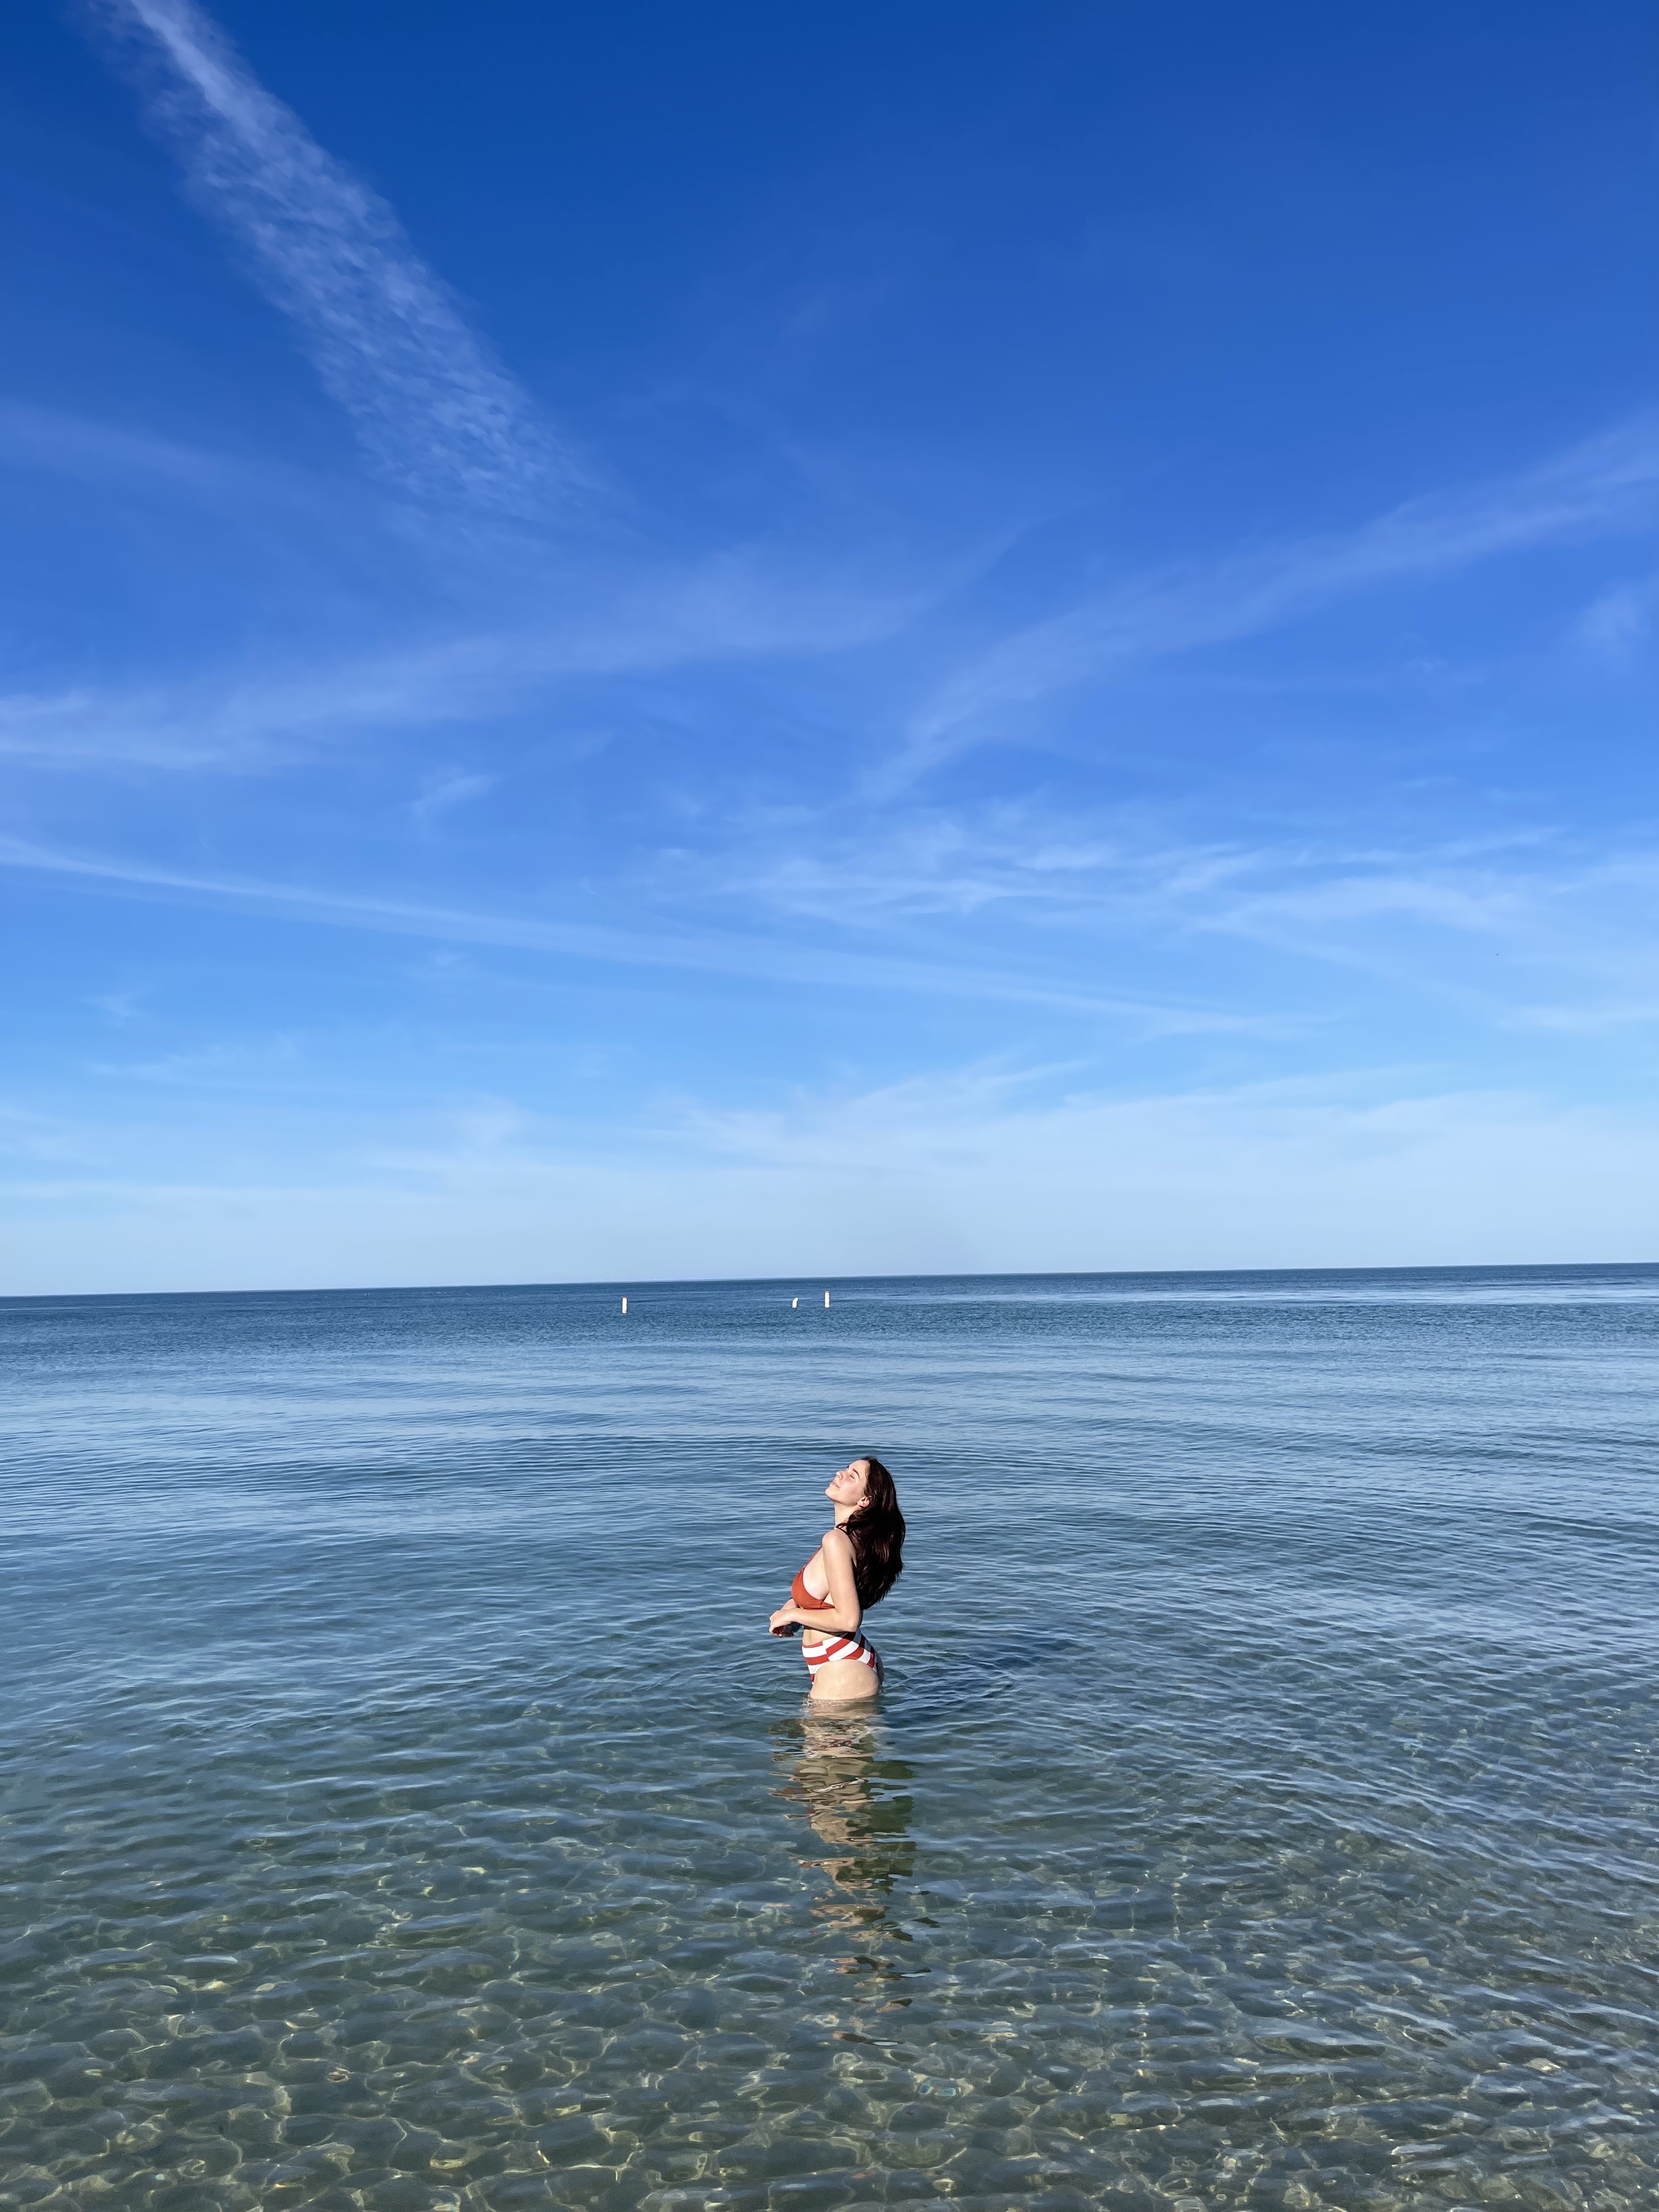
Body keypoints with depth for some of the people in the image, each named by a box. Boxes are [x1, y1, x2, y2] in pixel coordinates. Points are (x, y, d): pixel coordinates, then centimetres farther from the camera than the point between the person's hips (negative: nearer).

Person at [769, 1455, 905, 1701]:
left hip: (843, 1675, -10)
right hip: (862, 1663, 10)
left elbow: (848, 1619, -26)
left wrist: (792, 1615, -12)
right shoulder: (857, 1539, 6)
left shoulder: (836, 1541, -23)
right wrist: (790, 1612, 7)